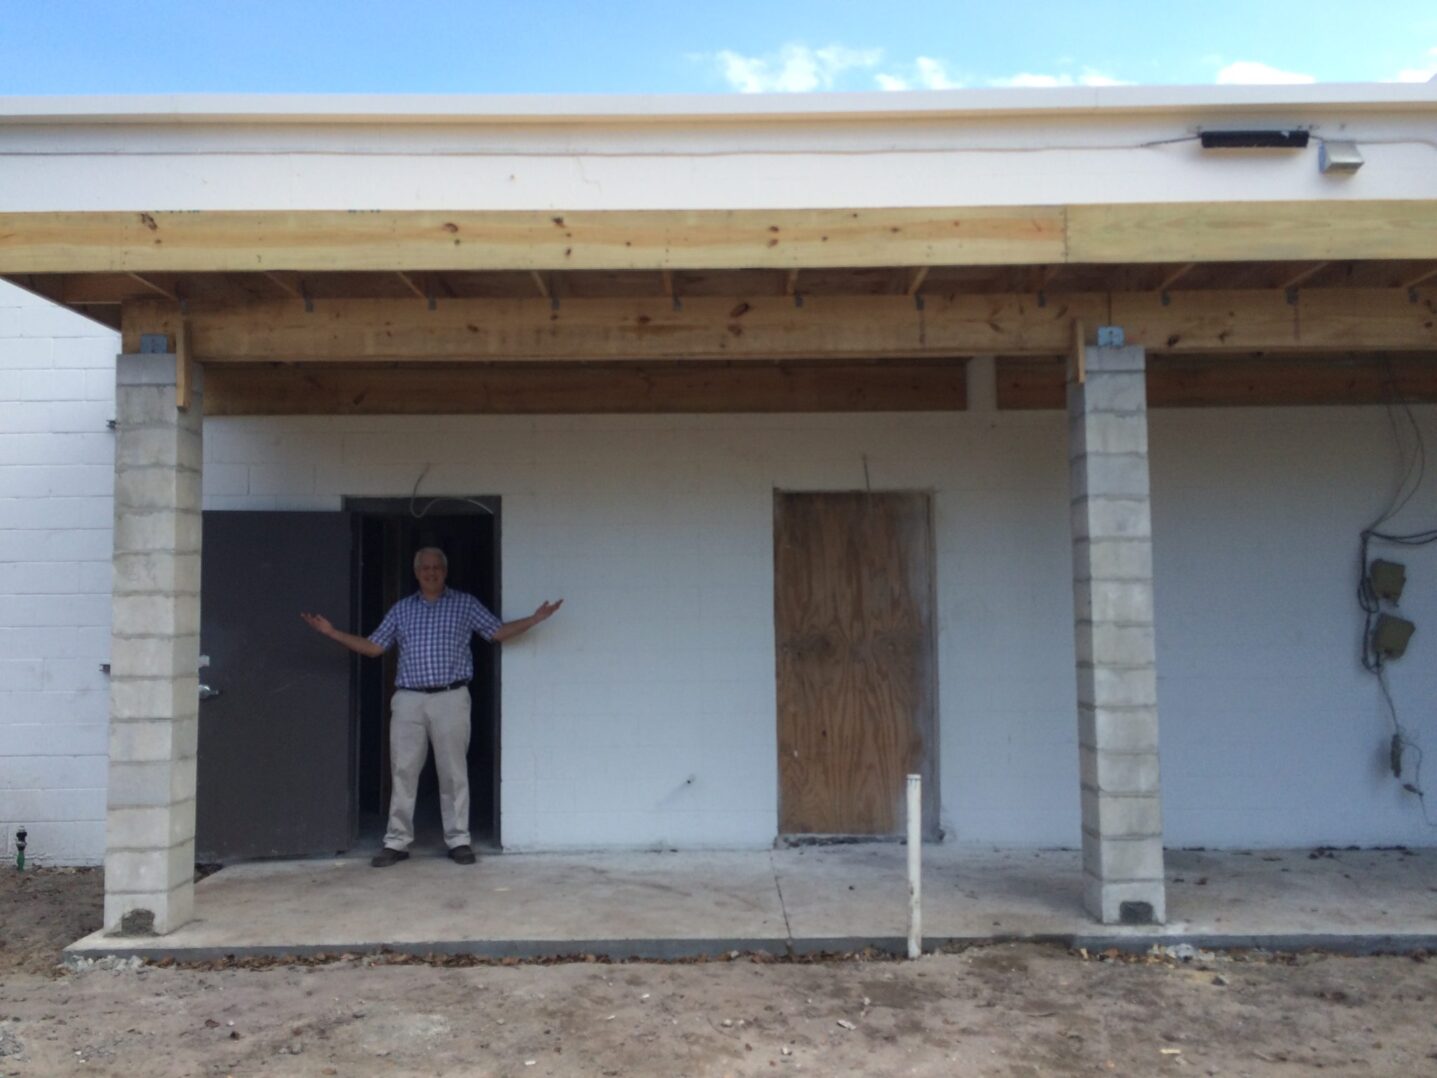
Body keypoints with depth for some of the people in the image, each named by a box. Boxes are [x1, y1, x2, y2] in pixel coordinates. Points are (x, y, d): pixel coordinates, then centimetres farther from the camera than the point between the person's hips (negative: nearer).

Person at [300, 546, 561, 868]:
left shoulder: (465, 604, 9)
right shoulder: (401, 609, 15)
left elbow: (498, 632, 7)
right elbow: (373, 647, 14)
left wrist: (535, 619, -6)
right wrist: (331, 632, 7)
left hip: (451, 699, -2)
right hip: (408, 700, 2)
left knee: (453, 772, 2)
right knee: (403, 771, 2)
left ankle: (458, 840, 10)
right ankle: (397, 842, 10)